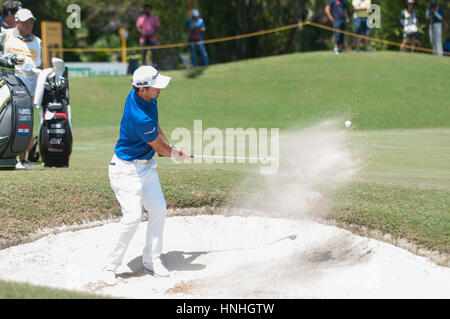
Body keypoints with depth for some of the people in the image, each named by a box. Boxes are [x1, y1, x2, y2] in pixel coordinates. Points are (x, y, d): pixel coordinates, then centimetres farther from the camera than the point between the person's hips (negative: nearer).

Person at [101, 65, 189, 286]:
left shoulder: (148, 98, -4)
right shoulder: (139, 118, -31)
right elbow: (159, 147, -14)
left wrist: (171, 149, 11)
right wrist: (175, 154, 6)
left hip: (146, 166, 9)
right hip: (127, 169, -9)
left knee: (158, 209, 5)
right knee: (133, 216, -16)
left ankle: (151, 260, 16)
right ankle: (111, 267, -7)